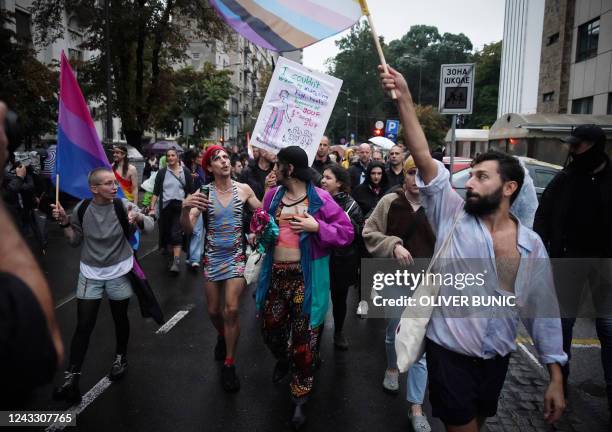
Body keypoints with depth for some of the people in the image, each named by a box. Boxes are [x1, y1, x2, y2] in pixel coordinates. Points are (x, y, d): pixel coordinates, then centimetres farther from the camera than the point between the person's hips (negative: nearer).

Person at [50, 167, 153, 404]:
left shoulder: (123, 205, -15)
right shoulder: (82, 209, -8)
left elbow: (149, 226, -23)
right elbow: (75, 241, 3)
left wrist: (138, 218, -44)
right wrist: (64, 222, -13)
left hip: (119, 273, -1)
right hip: (90, 273, 1)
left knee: (120, 319, 14)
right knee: (83, 326, 2)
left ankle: (121, 357, 39)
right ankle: (71, 378, 10)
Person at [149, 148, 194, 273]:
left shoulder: (185, 171, 2)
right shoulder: (162, 172, 3)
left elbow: (191, 191, 4)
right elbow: (156, 192, 2)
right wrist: (152, 208, -4)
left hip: (180, 206, -2)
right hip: (165, 207, 2)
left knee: (176, 234, -12)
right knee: (167, 233, 9)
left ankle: (176, 262, -17)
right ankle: (171, 258, 27)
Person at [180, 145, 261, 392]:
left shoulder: (243, 189, -5)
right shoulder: (204, 192, -7)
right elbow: (188, 228, -14)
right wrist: (185, 208, -34)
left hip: (236, 255, -1)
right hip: (212, 256, 1)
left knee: (232, 310, -9)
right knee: (213, 311, 12)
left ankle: (229, 364, 8)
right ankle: (222, 336, 47)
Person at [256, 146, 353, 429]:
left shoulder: (319, 198, -10)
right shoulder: (272, 195, 4)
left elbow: (347, 232, -9)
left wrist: (317, 227, -21)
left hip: (306, 276, -5)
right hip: (276, 273, 5)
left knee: (303, 336, 5)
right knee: (270, 328, 16)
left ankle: (300, 397, 25)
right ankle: (282, 359, 52)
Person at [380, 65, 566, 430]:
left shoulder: (532, 244, -3)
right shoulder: (453, 215, -9)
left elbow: (543, 310, 1)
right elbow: (423, 156, -19)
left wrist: (556, 377, 0)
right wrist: (404, 98, -26)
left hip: (497, 358, 3)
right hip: (451, 354, -3)